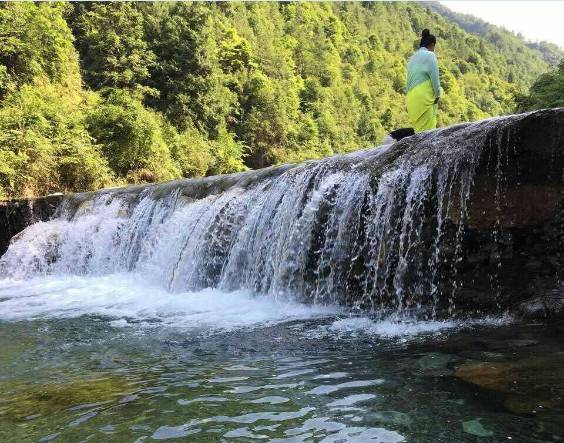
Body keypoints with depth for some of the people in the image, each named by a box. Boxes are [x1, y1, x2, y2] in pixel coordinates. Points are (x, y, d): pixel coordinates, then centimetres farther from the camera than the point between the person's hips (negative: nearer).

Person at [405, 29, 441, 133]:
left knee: (419, 127, 5)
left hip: (411, 98, 8)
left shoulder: (413, 57, 20)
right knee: (427, 128, -9)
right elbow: (434, 76, -7)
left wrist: (409, 92, 17)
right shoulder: (429, 55, -3)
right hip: (424, 97, -8)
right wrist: (437, 94, 2)